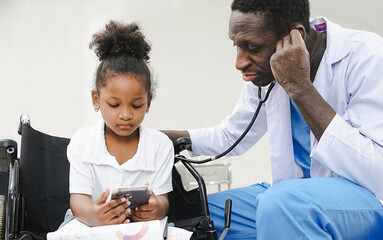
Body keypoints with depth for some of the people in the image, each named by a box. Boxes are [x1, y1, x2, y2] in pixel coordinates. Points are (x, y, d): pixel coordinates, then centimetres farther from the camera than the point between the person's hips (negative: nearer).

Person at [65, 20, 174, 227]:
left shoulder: (160, 145, -3)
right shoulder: (82, 142, -2)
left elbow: (162, 200, -5)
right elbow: (78, 199, -9)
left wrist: (157, 209, -30)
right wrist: (92, 216, -34)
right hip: (91, 226, -1)